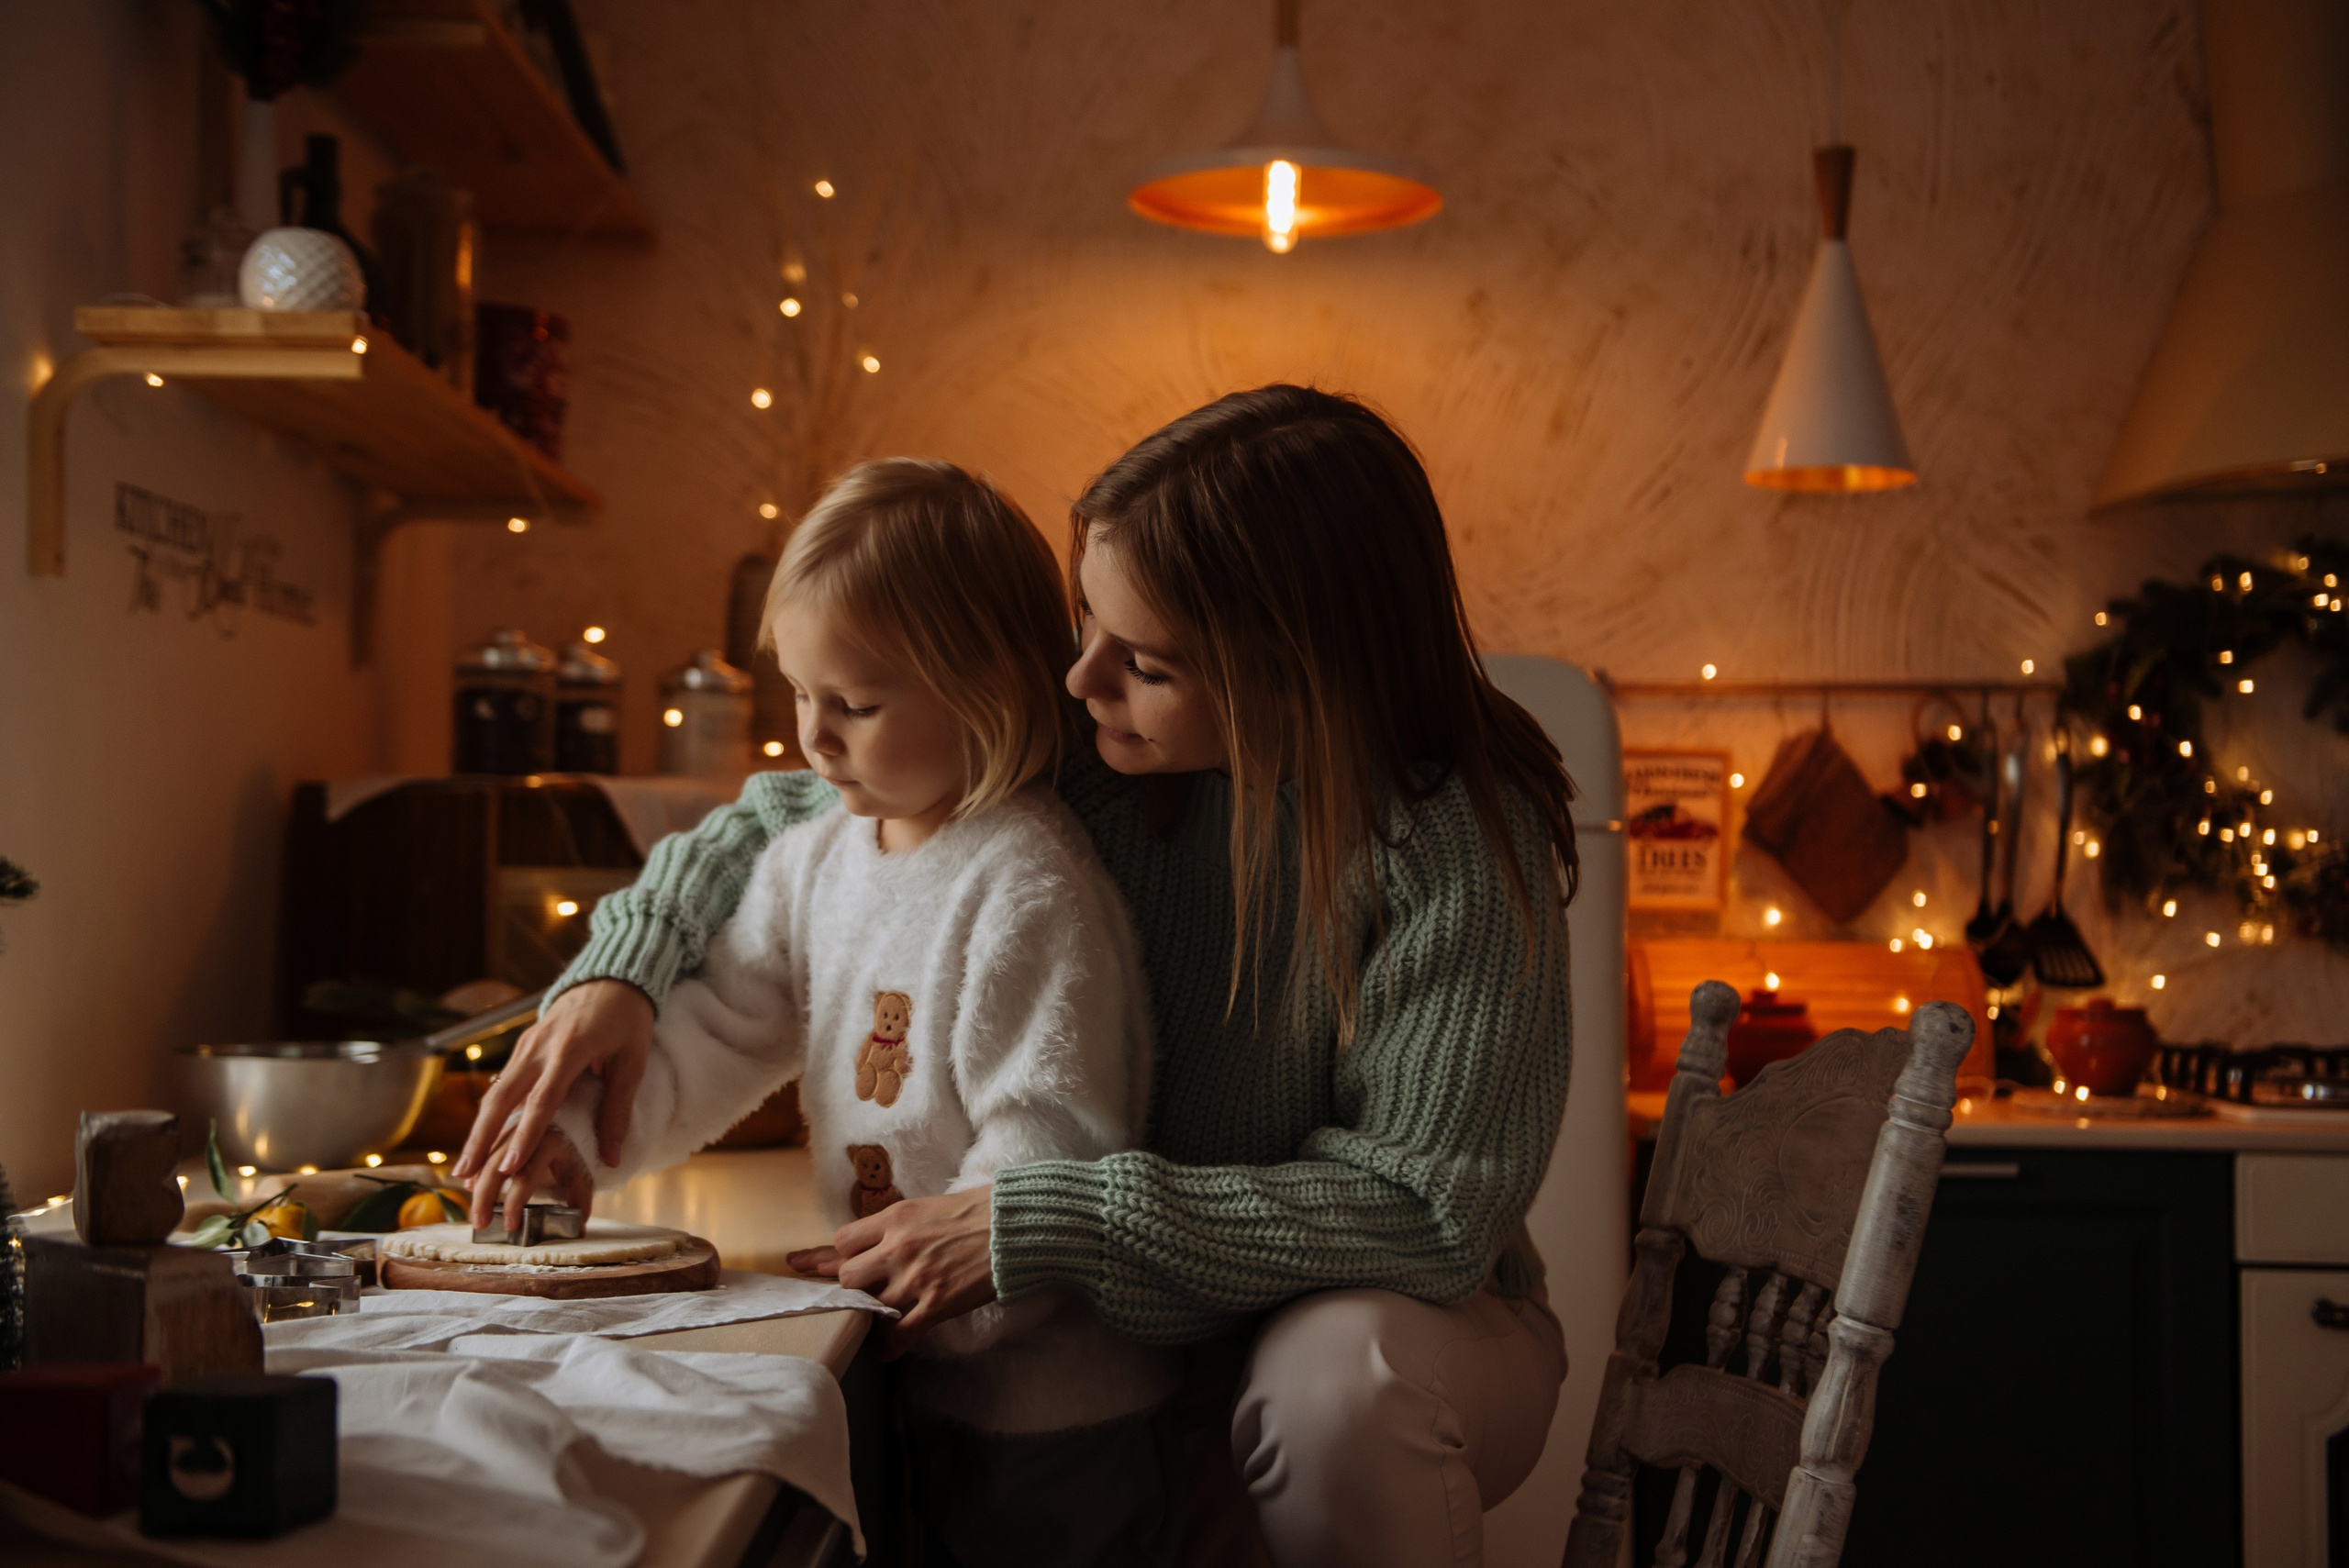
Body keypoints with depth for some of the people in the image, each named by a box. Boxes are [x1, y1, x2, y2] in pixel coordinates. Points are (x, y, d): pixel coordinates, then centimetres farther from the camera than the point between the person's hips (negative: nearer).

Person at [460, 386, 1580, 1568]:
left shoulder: (1458, 838, -23)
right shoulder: (1072, 752, -10)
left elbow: (1427, 1208, -26)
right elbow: (773, 825, 6)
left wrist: (1039, 1222, -28)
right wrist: (621, 970, -13)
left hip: (1408, 1315, -3)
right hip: (1137, 1334, 4)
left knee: (1341, 1383, -37)